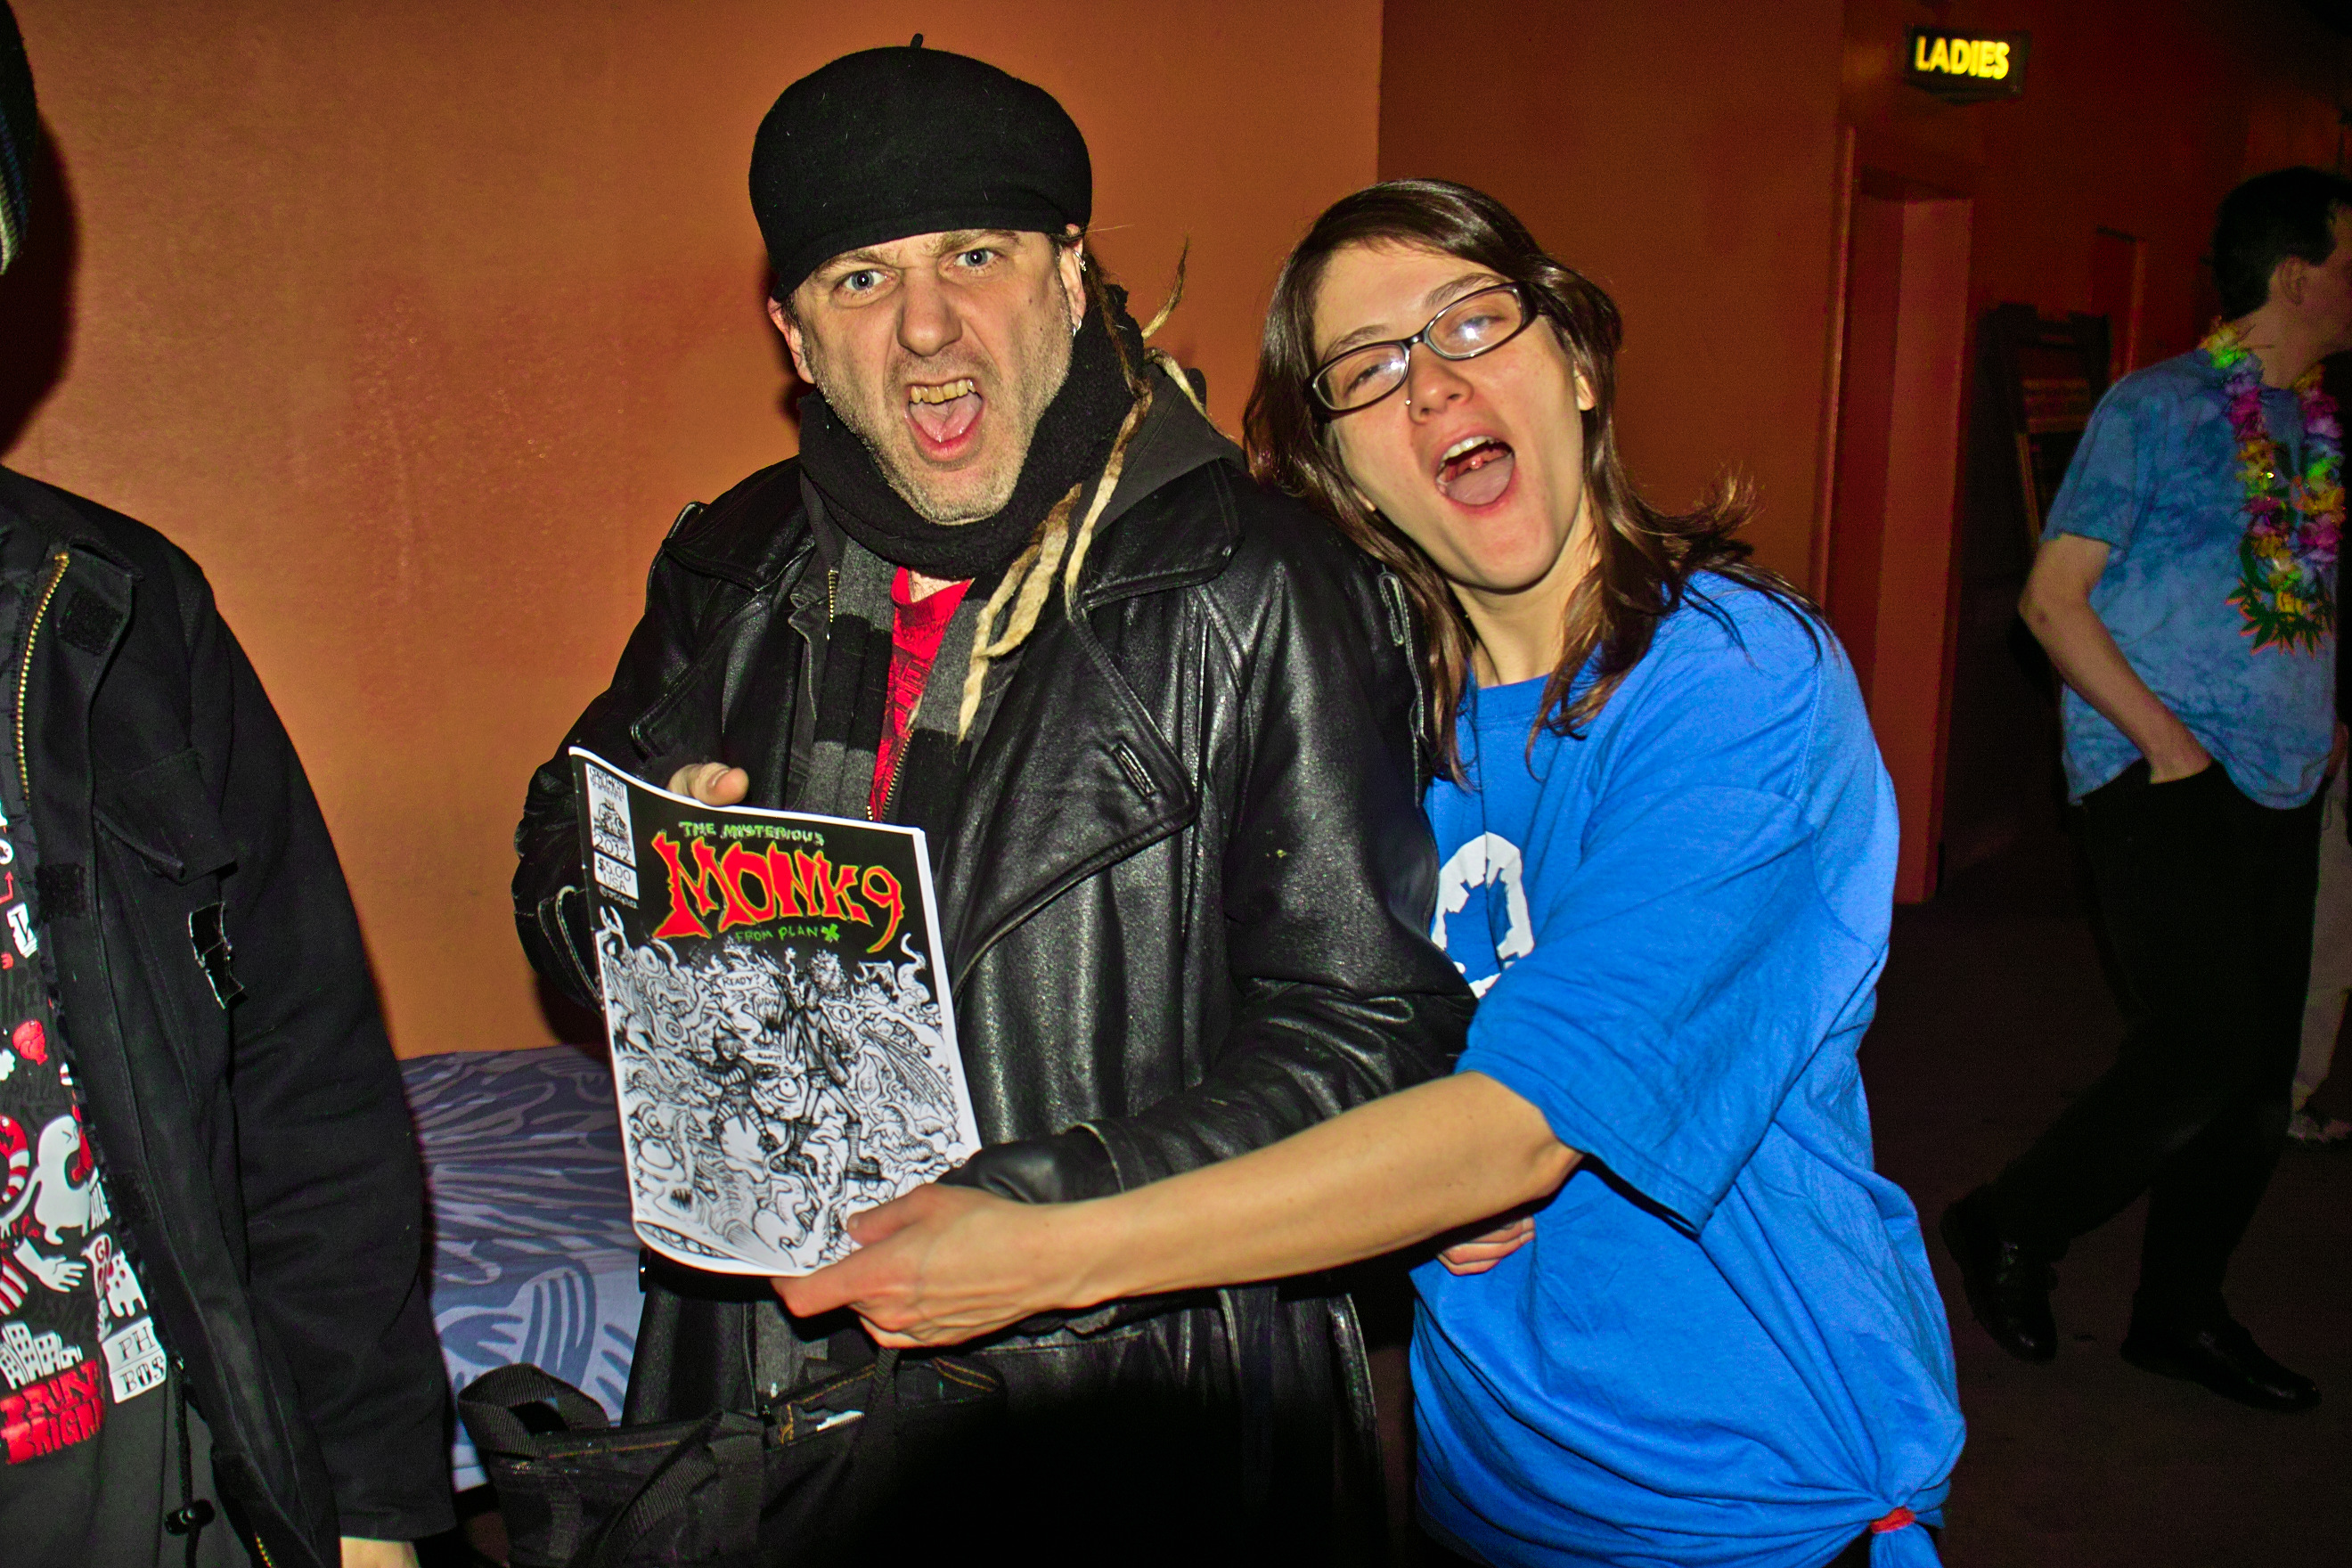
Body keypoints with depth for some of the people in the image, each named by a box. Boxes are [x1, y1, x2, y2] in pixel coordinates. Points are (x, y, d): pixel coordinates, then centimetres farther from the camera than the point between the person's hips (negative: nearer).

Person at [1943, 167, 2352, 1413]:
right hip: (2163, 786, -7)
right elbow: (2053, 597, -10)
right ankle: (2012, 1227, 9)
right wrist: (2167, 742, -15)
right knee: (2202, 1055, -13)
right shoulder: (2156, 409, -6)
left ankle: (2178, 1311, 24)